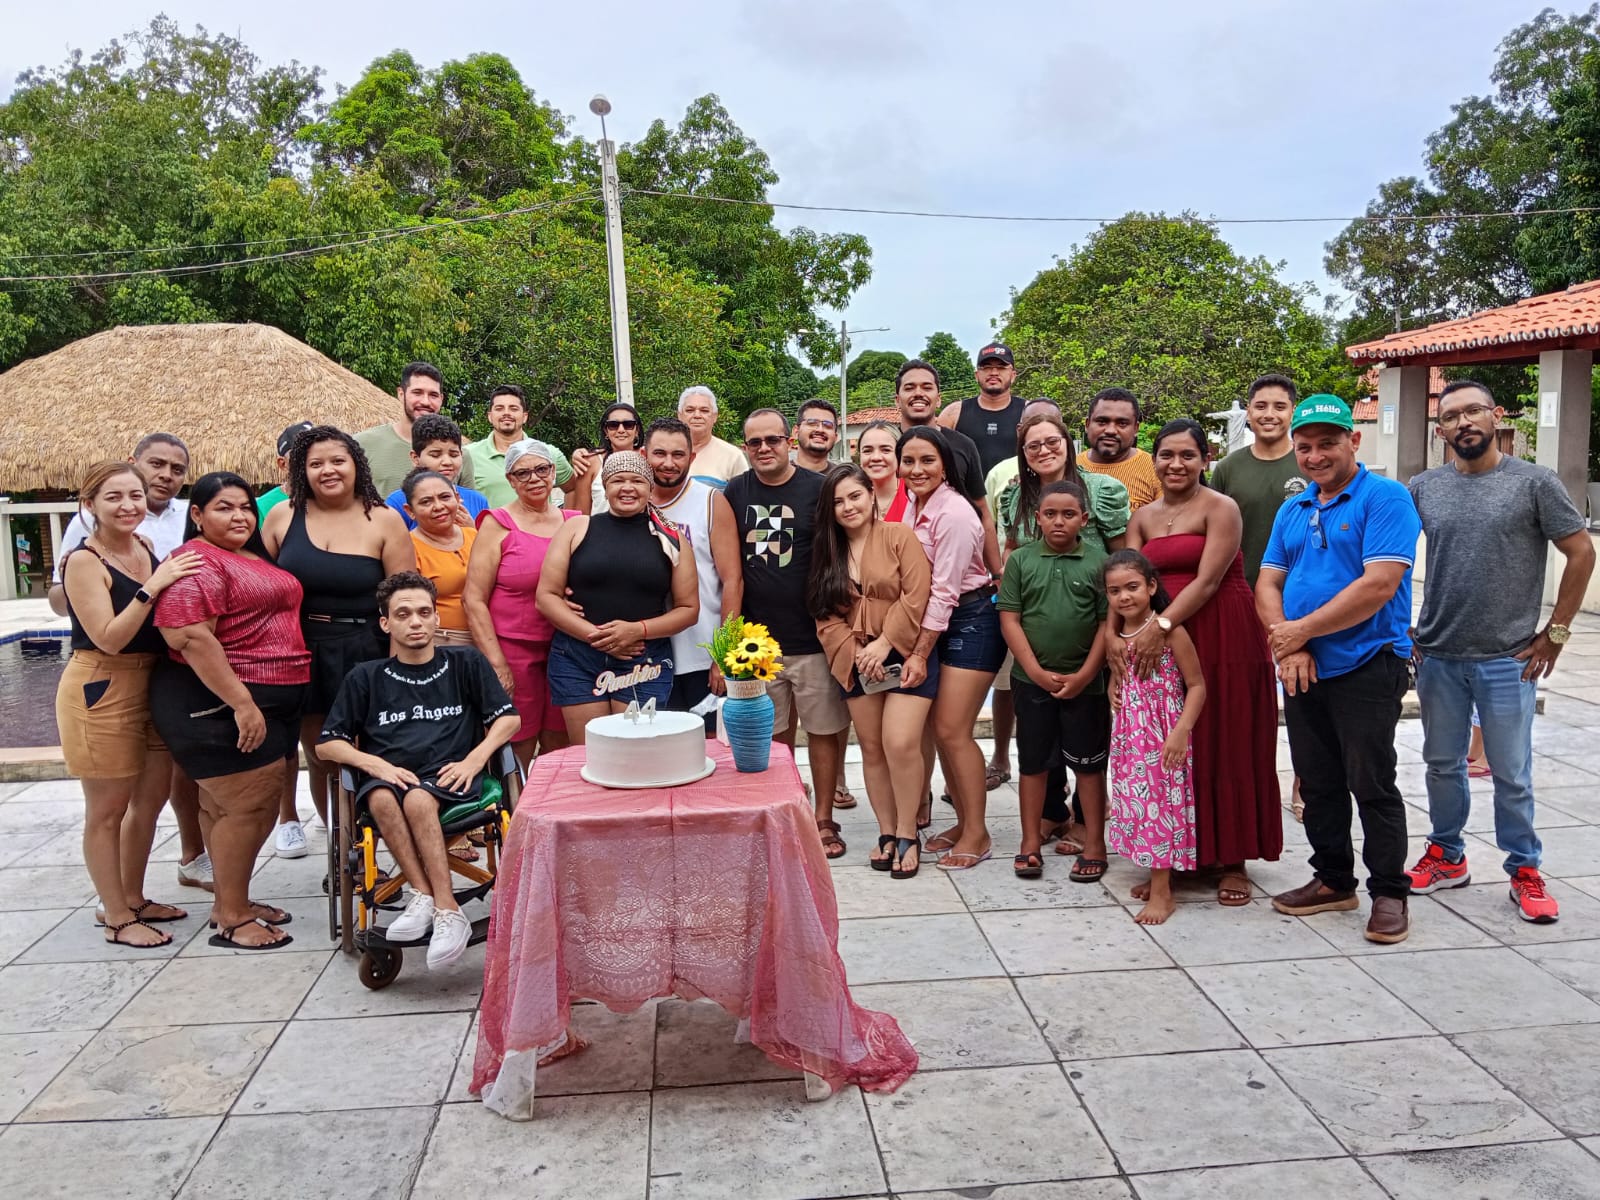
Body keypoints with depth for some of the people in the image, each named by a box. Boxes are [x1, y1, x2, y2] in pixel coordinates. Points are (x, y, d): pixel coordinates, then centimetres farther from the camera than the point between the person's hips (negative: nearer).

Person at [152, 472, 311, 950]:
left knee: (259, 806, 14)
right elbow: (190, 638, -23)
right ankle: (231, 919, 6)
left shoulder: (257, 559, 16)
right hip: (217, 703, -9)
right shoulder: (197, 564, -13)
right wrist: (241, 703, -25)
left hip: (271, 701, 10)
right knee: (245, 806, -6)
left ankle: (232, 899, 28)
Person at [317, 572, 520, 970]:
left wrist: (475, 759, -9)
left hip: (448, 776, -1)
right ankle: (427, 898, -32)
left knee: (417, 800, -35)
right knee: (382, 800, -34)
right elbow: (327, 744, 10)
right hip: (388, 776, 2)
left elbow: (508, 718, 9)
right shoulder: (365, 678, 12)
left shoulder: (464, 663, 11)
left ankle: (442, 909, -34)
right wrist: (378, 765, -8)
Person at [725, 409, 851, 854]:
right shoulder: (735, 493, 5)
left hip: (812, 637, -2)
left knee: (822, 730, 6)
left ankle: (823, 819, 19)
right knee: (772, 735, 10)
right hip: (757, 638, 2)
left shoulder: (817, 489, -2)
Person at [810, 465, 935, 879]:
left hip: (904, 656, -4)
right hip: (856, 664, 5)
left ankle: (908, 835, 1)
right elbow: (826, 616, 3)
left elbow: (916, 597, -12)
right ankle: (887, 833, 18)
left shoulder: (899, 537, -5)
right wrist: (856, 653, -11)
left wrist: (884, 644, -16)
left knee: (901, 744, -14)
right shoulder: (827, 551, 9)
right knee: (871, 748, 6)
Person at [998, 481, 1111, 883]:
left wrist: (1084, 675, -9)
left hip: (1084, 681, -1)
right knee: (1033, 760, 10)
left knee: (1089, 761, 8)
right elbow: (1009, 619, -2)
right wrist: (1037, 672, -9)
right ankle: (1031, 842, 21)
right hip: (1032, 679, 1)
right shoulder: (1021, 560, 0)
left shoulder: (1098, 560, -3)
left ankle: (1094, 843, 19)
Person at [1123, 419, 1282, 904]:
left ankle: (1233, 859, 11)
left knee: (1226, 745, 1)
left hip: (1224, 639, -5)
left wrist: (1162, 625, -25)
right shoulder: (1143, 517, 12)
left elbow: (1208, 580, -16)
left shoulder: (1220, 508, -5)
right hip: (1164, 643, 5)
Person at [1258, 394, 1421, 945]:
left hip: (1367, 667, -7)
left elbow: (1379, 586, -19)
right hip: (1303, 671, 7)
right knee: (1317, 784, 14)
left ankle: (1389, 892, 13)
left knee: (1372, 784, -1)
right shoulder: (1292, 511, 13)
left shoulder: (1385, 498, -9)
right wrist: (1288, 646, -9)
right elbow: (1267, 583, 9)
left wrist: (1301, 630, -14)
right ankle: (1333, 881, 27)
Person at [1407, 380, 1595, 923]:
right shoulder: (1422, 488, 4)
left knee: (1511, 773, 5)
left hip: (1508, 660, -3)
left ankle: (1524, 871, 20)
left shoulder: (1534, 482, -4)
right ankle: (1447, 857, 29)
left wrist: (1555, 632, -3)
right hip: (1437, 656, 3)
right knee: (1442, 764, 14)